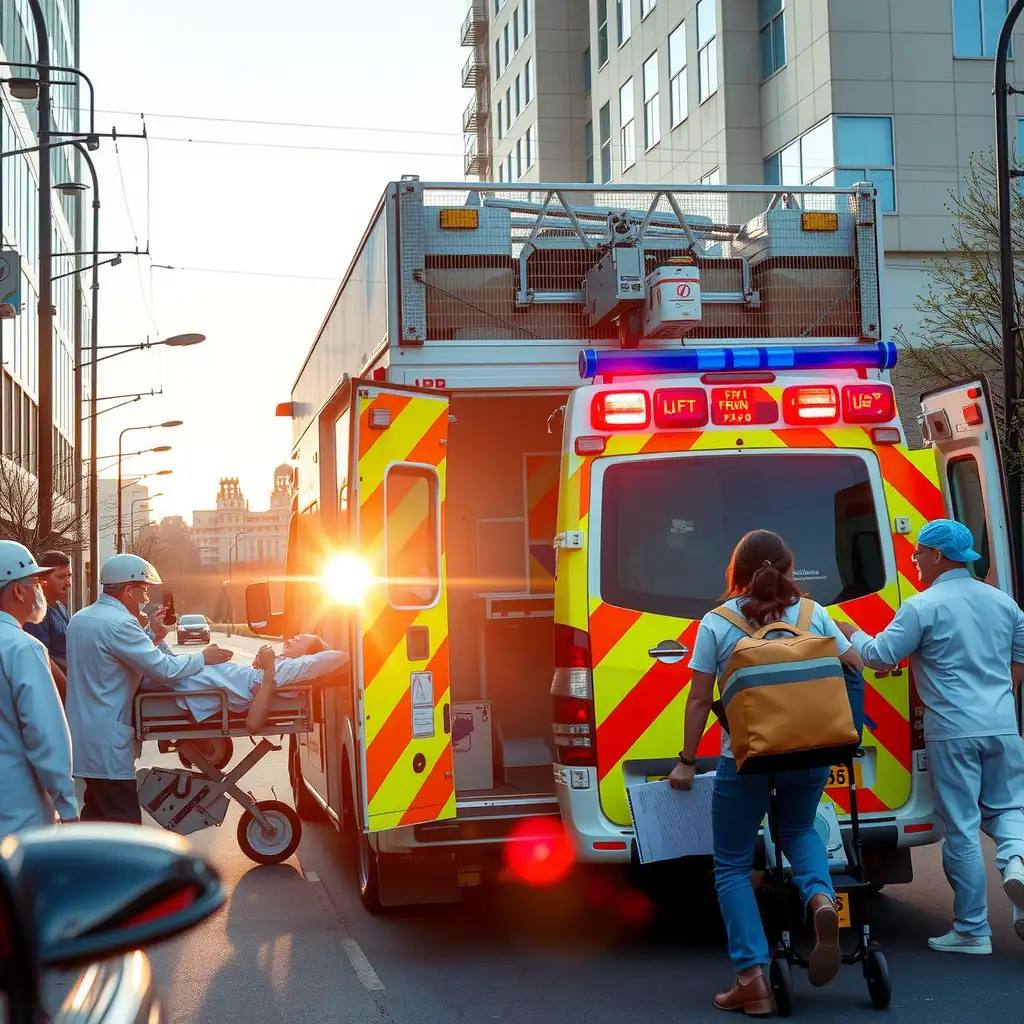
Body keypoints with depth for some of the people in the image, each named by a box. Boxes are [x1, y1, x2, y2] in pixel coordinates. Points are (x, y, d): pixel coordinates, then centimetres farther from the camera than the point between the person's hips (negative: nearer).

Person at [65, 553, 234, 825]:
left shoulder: (81, 618, 11)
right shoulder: (118, 623, -19)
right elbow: (163, 667, -20)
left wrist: (150, 636, 11)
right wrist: (204, 658, -6)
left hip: (84, 737, 10)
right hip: (107, 743, -10)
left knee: (96, 813, 18)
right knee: (124, 823, -5)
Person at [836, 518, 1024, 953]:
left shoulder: (923, 607, -9)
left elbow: (879, 656, -8)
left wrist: (851, 633, 10)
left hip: (952, 732, -5)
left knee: (962, 828, 2)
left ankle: (972, 931, 7)